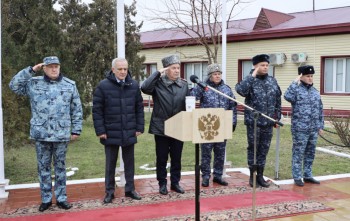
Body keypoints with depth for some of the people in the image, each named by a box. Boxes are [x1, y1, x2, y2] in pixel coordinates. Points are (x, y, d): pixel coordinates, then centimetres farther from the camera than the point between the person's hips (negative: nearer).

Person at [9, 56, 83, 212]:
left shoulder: (70, 85, 3)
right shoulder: (33, 83, 3)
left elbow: (77, 110, 5)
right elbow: (14, 85, -3)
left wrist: (76, 130, 1)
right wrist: (31, 70, -6)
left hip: (61, 134, 0)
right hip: (41, 134, 1)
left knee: (60, 166, 10)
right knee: (43, 167, 9)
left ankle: (61, 198, 20)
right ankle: (46, 199, 20)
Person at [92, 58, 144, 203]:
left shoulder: (134, 85, 2)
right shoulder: (103, 86, -7)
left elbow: (139, 108, 7)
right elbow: (97, 110, -6)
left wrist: (139, 127, 3)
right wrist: (100, 131, -10)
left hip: (129, 132, 3)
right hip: (111, 132, -2)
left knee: (129, 162, 13)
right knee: (110, 163, 9)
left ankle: (130, 189, 26)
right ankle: (109, 191, 21)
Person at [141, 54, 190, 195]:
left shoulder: (184, 85, 6)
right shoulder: (158, 83, -6)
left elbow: (188, 105, 9)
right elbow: (145, 88, -26)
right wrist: (157, 73, -20)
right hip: (161, 127, -3)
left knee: (177, 158, 12)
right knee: (162, 158, 8)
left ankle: (175, 182, 26)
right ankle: (162, 184, 22)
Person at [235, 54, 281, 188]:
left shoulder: (272, 81, 9)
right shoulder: (249, 80, -5)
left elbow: (277, 100, 15)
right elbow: (240, 90, -27)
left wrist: (277, 117, 12)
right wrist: (253, 76, -21)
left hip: (268, 122, 4)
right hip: (253, 121, -4)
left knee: (264, 149, 11)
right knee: (253, 148, 6)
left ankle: (260, 176, 23)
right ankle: (252, 176, 18)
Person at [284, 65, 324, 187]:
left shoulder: (315, 91, 13)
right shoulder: (296, 89, -5)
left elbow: (320, 110, 17)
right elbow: (288, 96, -29)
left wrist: (321, 125, 13)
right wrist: (295, 82, -21)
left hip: (314, 129, 6)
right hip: (300, 128, -6)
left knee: (310, 153, 13)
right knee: (298, 153, 1)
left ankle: (308, 175, 25)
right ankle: (297, 177, 10)